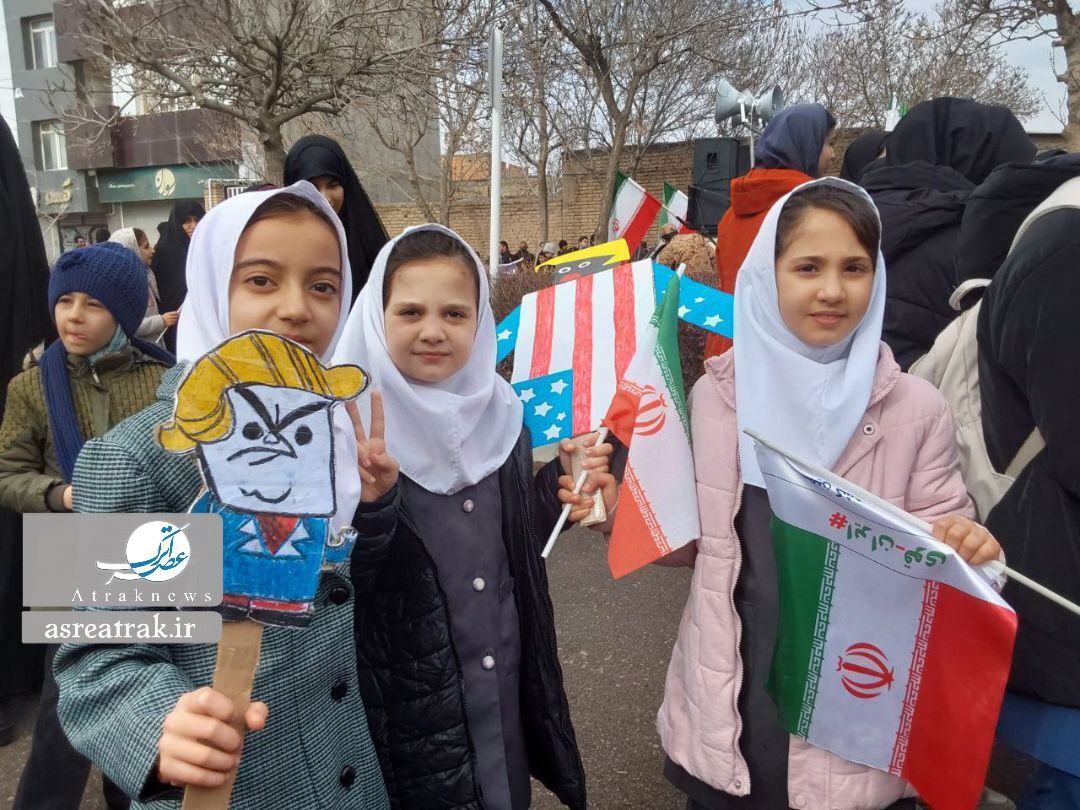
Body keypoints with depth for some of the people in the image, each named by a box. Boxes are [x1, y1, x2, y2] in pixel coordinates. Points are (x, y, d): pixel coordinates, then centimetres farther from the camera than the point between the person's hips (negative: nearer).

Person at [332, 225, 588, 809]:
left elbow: (519, 540, 7)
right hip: (408, 693, -4)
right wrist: (370, 501, -36)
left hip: (506, 678, 4)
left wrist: (564, 476, -9)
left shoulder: (499, 410, -3)